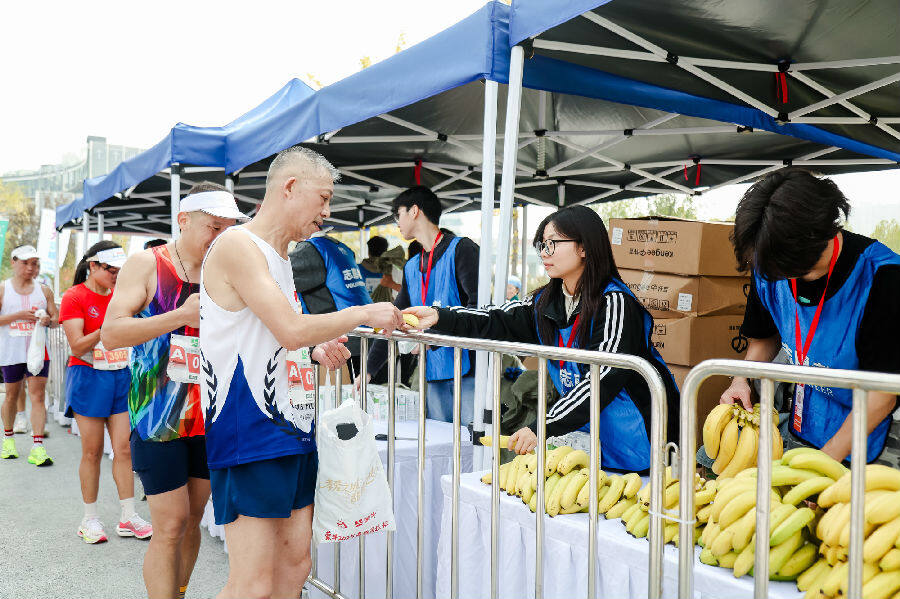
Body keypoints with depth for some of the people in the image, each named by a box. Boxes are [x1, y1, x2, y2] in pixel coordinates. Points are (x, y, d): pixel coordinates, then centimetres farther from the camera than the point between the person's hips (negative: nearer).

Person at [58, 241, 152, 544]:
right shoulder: (74, 297, -5)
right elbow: (77, 347, -14)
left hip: (121, 377, 5)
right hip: (89, 377, -4)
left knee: (124, 449, 2)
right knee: (92, 451, 1)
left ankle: (128, 518, 8)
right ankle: (90, 519, 15)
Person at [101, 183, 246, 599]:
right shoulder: (147, 265, -6)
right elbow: (111, 333, -14)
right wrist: (181, 316, -23)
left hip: (208, 416, 5)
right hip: (159, 416, -5)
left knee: (193, 517, 13)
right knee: (171, 525, -5)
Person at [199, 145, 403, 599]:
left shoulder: (279, 257, 18)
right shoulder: (237, 245, -12)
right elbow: (291, 328, -21)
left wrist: (314, 351, 8)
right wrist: (363, 314, -10)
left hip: (293, 430, 10)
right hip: (250, 436, -9)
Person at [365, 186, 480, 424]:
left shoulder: (461, 249, -3)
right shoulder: (412, 267, 19)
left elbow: (478, 306, -14)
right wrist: (369, 368, 17)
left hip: (468, 368, -7)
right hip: (434, 372, 7)